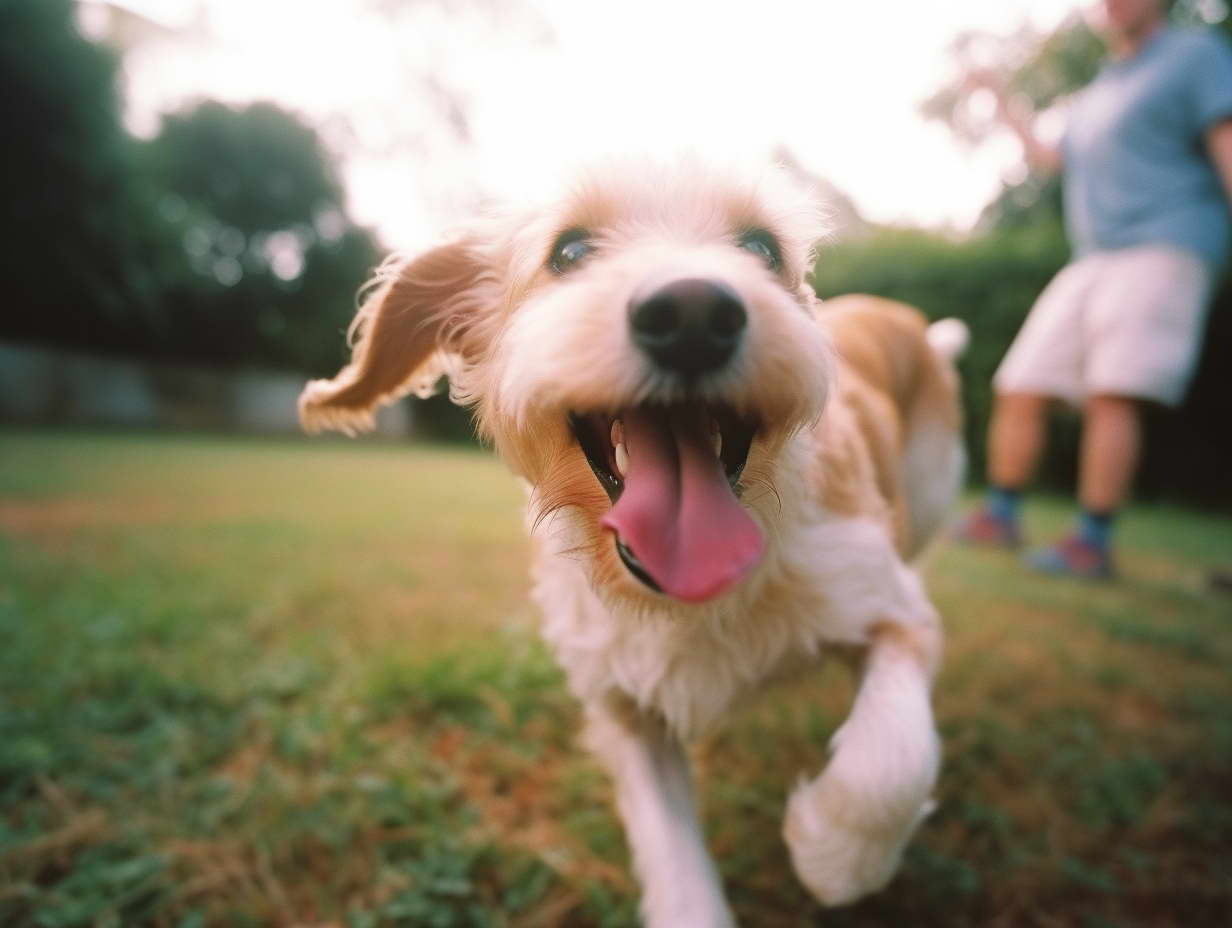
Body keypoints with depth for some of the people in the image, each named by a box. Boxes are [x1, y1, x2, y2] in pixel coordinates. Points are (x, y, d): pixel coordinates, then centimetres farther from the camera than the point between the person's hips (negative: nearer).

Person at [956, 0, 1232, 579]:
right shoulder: (1100, 89, 26)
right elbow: (1048, 158, 40)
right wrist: (1001, 103, 43)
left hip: (1163, 251, -7)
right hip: (1095, 260, 7)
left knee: (1112, 394, -20)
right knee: (1019, 390, -2)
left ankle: (1092, 542, -16)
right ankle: (999, 517, 9)